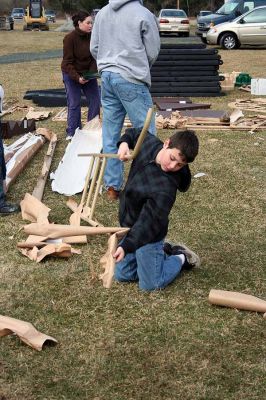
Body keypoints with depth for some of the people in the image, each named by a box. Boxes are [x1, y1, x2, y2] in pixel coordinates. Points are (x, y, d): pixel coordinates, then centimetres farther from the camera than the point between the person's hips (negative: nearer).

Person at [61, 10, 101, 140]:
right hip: (72, 74, -4)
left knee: (95, 101, 3)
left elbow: (95, 57, -3)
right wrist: (77, 78, -29)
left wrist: (93, 72, -20)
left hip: (88, 73, 4)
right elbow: (67, 62, -19)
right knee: (74, 104, -4)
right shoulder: (70, 38, -19)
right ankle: (72, 133, 5)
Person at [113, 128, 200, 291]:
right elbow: (135, 133, 9)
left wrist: (126, 246, -44)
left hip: (148, 235, -8)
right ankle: (163, 251, 33)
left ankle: (182, 258, 25)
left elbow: (148, 224, -37)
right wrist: (124, 142, -11)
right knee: (122, 276, 21)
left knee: (151, 284, 6)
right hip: (131, 225, 8)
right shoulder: (150, 142, -14)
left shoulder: (166, 188, -36)